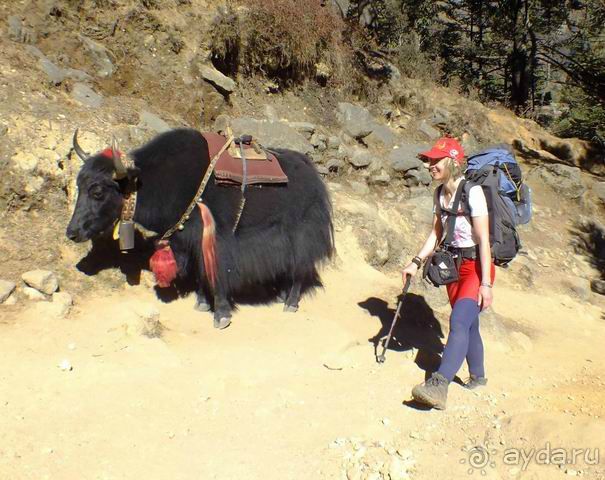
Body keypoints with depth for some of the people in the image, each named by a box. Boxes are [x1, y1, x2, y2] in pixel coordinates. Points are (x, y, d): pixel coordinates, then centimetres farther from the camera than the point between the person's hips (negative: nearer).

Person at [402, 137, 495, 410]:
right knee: (468, 324, 16)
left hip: (476, 266, -7)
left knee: (459, 321, -23)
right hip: (453, 265, 8)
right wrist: (416, 263, 0)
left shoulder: (472, 192, -18)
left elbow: (483, 239, -20)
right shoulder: (440, 193, 4)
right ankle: (477, 377, 33)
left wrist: (486, 283, -22)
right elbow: (436, 233, 10)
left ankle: (439, 386, -33)